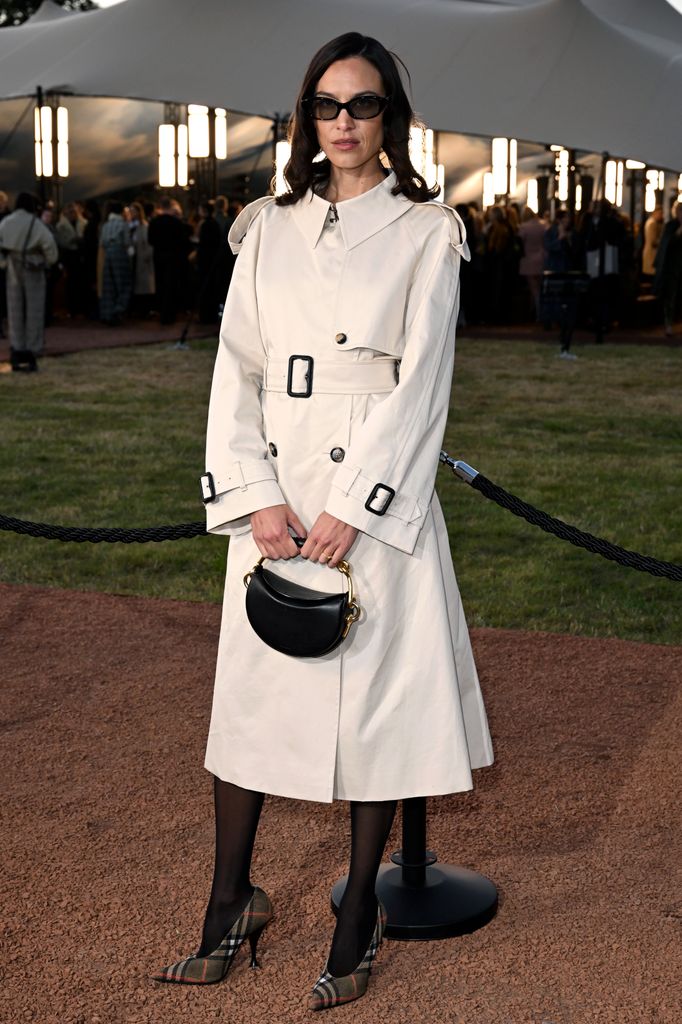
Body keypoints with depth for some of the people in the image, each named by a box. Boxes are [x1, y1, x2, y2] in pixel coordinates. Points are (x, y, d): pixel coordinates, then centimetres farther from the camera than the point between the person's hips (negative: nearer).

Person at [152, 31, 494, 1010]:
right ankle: (231, 903, 22)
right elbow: (237, 369, 5)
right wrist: (257, 498, -7)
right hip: (276, 493, 3)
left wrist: (354, 509, -13)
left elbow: (419, 384, -5)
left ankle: (359, 917, 17)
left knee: (375, 699, 2)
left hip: (377, 494, -3)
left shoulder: (426, 232, 2)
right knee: (250, 693, 6)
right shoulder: (270, 227, 11)